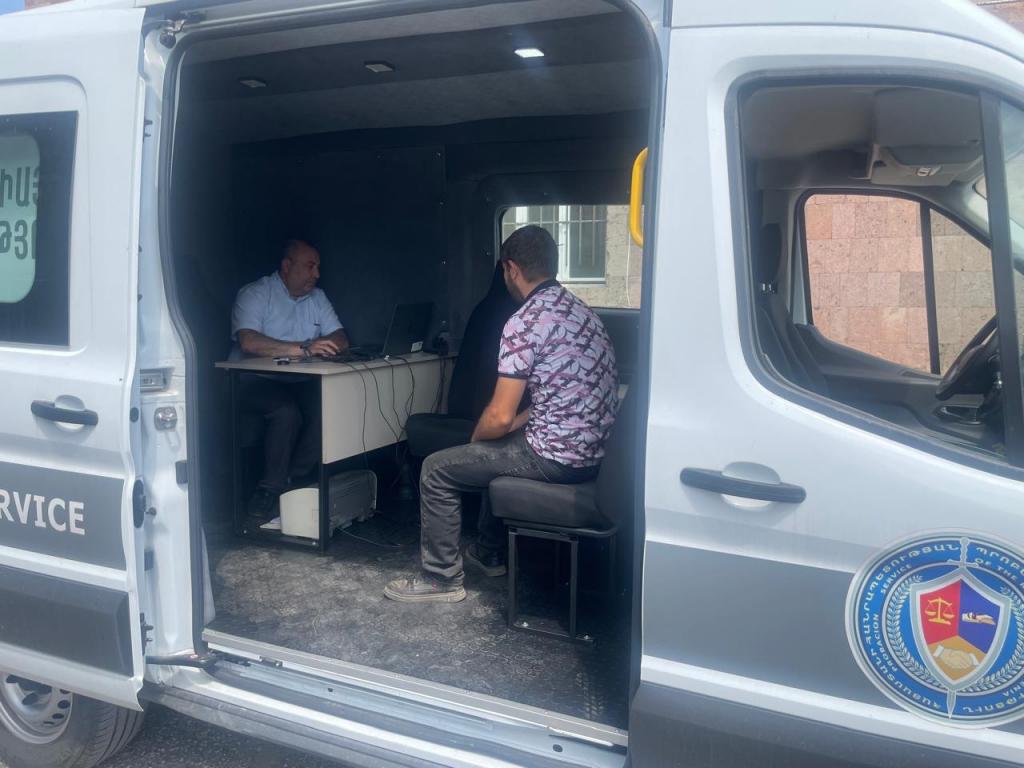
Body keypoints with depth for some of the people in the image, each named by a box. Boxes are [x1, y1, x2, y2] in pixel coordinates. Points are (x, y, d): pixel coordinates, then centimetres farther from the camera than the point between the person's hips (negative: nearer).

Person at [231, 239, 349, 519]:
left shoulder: (317, 297, 14)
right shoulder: (255, 294, -7)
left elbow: (341, 339, 9)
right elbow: (249, 342, -25)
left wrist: (321, 345, -15)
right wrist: (304, 348, -31)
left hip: (297, 382, 5)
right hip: (254, 380, -5)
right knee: (287, 411, -34)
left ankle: (292, 479, -13)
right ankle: (270, 489, -18)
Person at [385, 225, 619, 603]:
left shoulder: (524, 323, -17)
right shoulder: (581, 311, 11)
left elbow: (500, 417, -18)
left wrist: (475, 438, 3)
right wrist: (517, 425, 17)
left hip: (557, 458, -9)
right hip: (592, 450, 9)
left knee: (437, 469, 5)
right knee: (500, 445, 35)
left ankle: (441, 578, 15)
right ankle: (489, 554, 43)